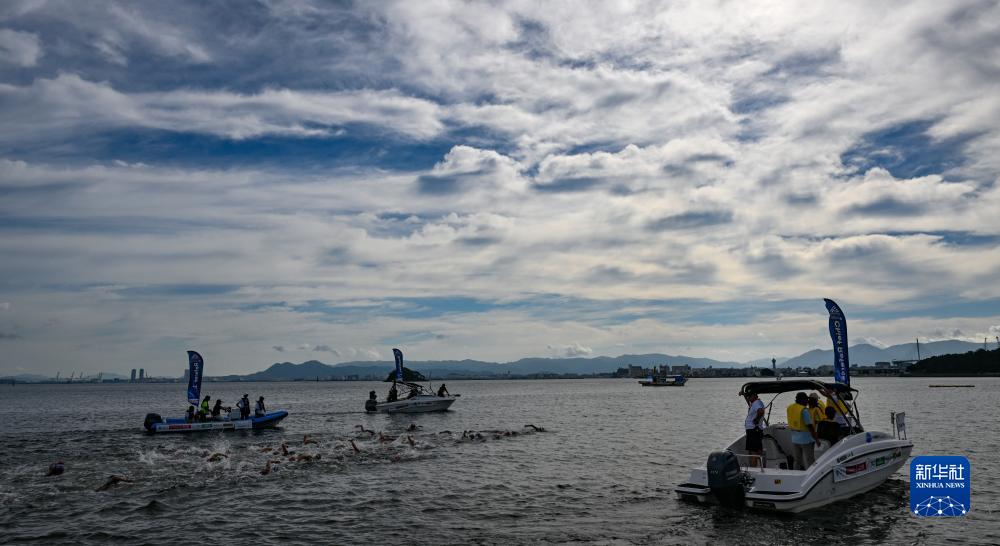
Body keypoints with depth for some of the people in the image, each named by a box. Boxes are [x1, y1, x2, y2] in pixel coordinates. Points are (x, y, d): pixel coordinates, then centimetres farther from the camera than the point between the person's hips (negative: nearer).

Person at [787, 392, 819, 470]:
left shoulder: (789, 408, 2)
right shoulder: (804, 410, -20)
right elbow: (810, 426, -21)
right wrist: (816, 439, -13)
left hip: (795, 439, 7)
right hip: (806, 439, -7)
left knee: (798, 461, 15)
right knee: (810, 462, 3)